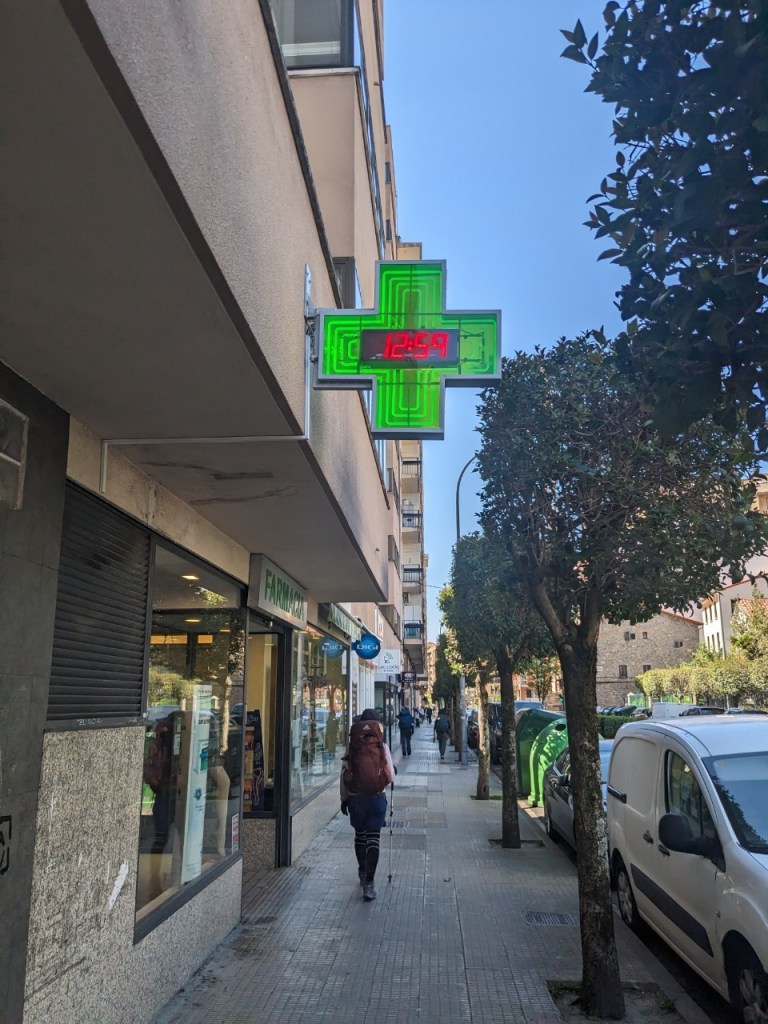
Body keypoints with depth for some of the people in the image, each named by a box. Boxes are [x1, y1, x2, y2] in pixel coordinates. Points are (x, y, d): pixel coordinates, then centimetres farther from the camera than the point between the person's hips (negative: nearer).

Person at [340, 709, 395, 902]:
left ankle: (363, 873, 36)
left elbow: (344, 774, 0)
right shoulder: (382, 747, -6)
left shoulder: (351, 746, -2)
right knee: (373, 839, 0)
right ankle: (369, 883, -7)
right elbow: (390, 776, -5)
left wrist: (344, 798, 10)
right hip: (377, 797, -2)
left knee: (359, 835, 20)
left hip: (355, 797, 2)